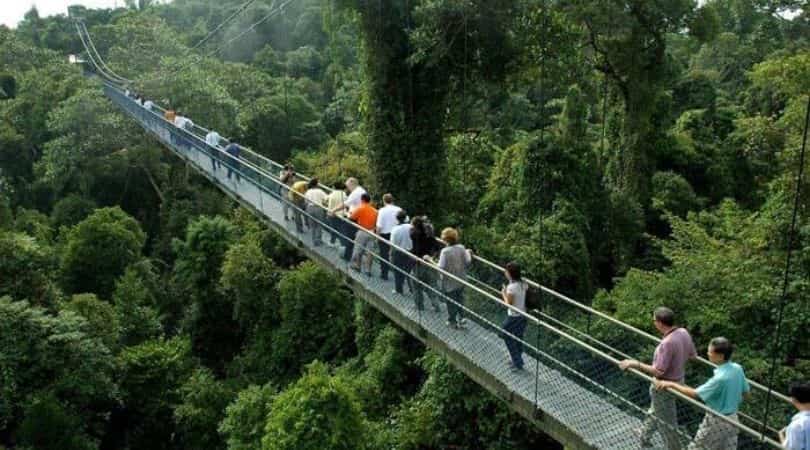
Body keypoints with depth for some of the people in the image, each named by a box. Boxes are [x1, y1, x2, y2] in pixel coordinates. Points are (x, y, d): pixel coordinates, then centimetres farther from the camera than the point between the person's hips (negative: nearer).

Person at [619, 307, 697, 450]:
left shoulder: (667, 343, -35)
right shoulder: (684, 332, -9)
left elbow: (658, 371, -31)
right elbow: (693, 355, 6)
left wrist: (635, 364, -24)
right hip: (678, 380, 9)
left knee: (666, 422, 12)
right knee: (655, 411, 30)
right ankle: (644, 436, 51)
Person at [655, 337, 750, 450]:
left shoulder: (720, 378, -33)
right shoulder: (737, 369, -9)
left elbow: (695, 394, -29)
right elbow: (746, 390, 7)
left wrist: (670, 384, -27)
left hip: (717, 420, -8)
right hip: (732, 418, 8)